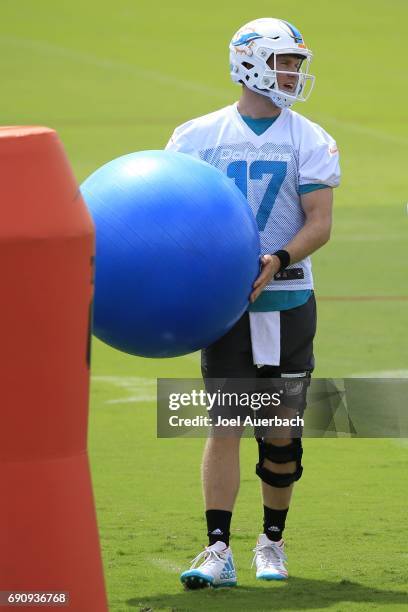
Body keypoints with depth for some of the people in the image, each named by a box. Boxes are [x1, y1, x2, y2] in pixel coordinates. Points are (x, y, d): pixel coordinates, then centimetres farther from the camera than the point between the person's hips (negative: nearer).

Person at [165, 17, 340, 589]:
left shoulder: (309, 141, 2)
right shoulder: (199, 136, 3)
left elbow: (319, 224, -6)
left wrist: (277, 261, -22)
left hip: (287, 295, 1)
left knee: (281, 427, 5)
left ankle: (272, 543, 21)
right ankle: (219, 552, -12)